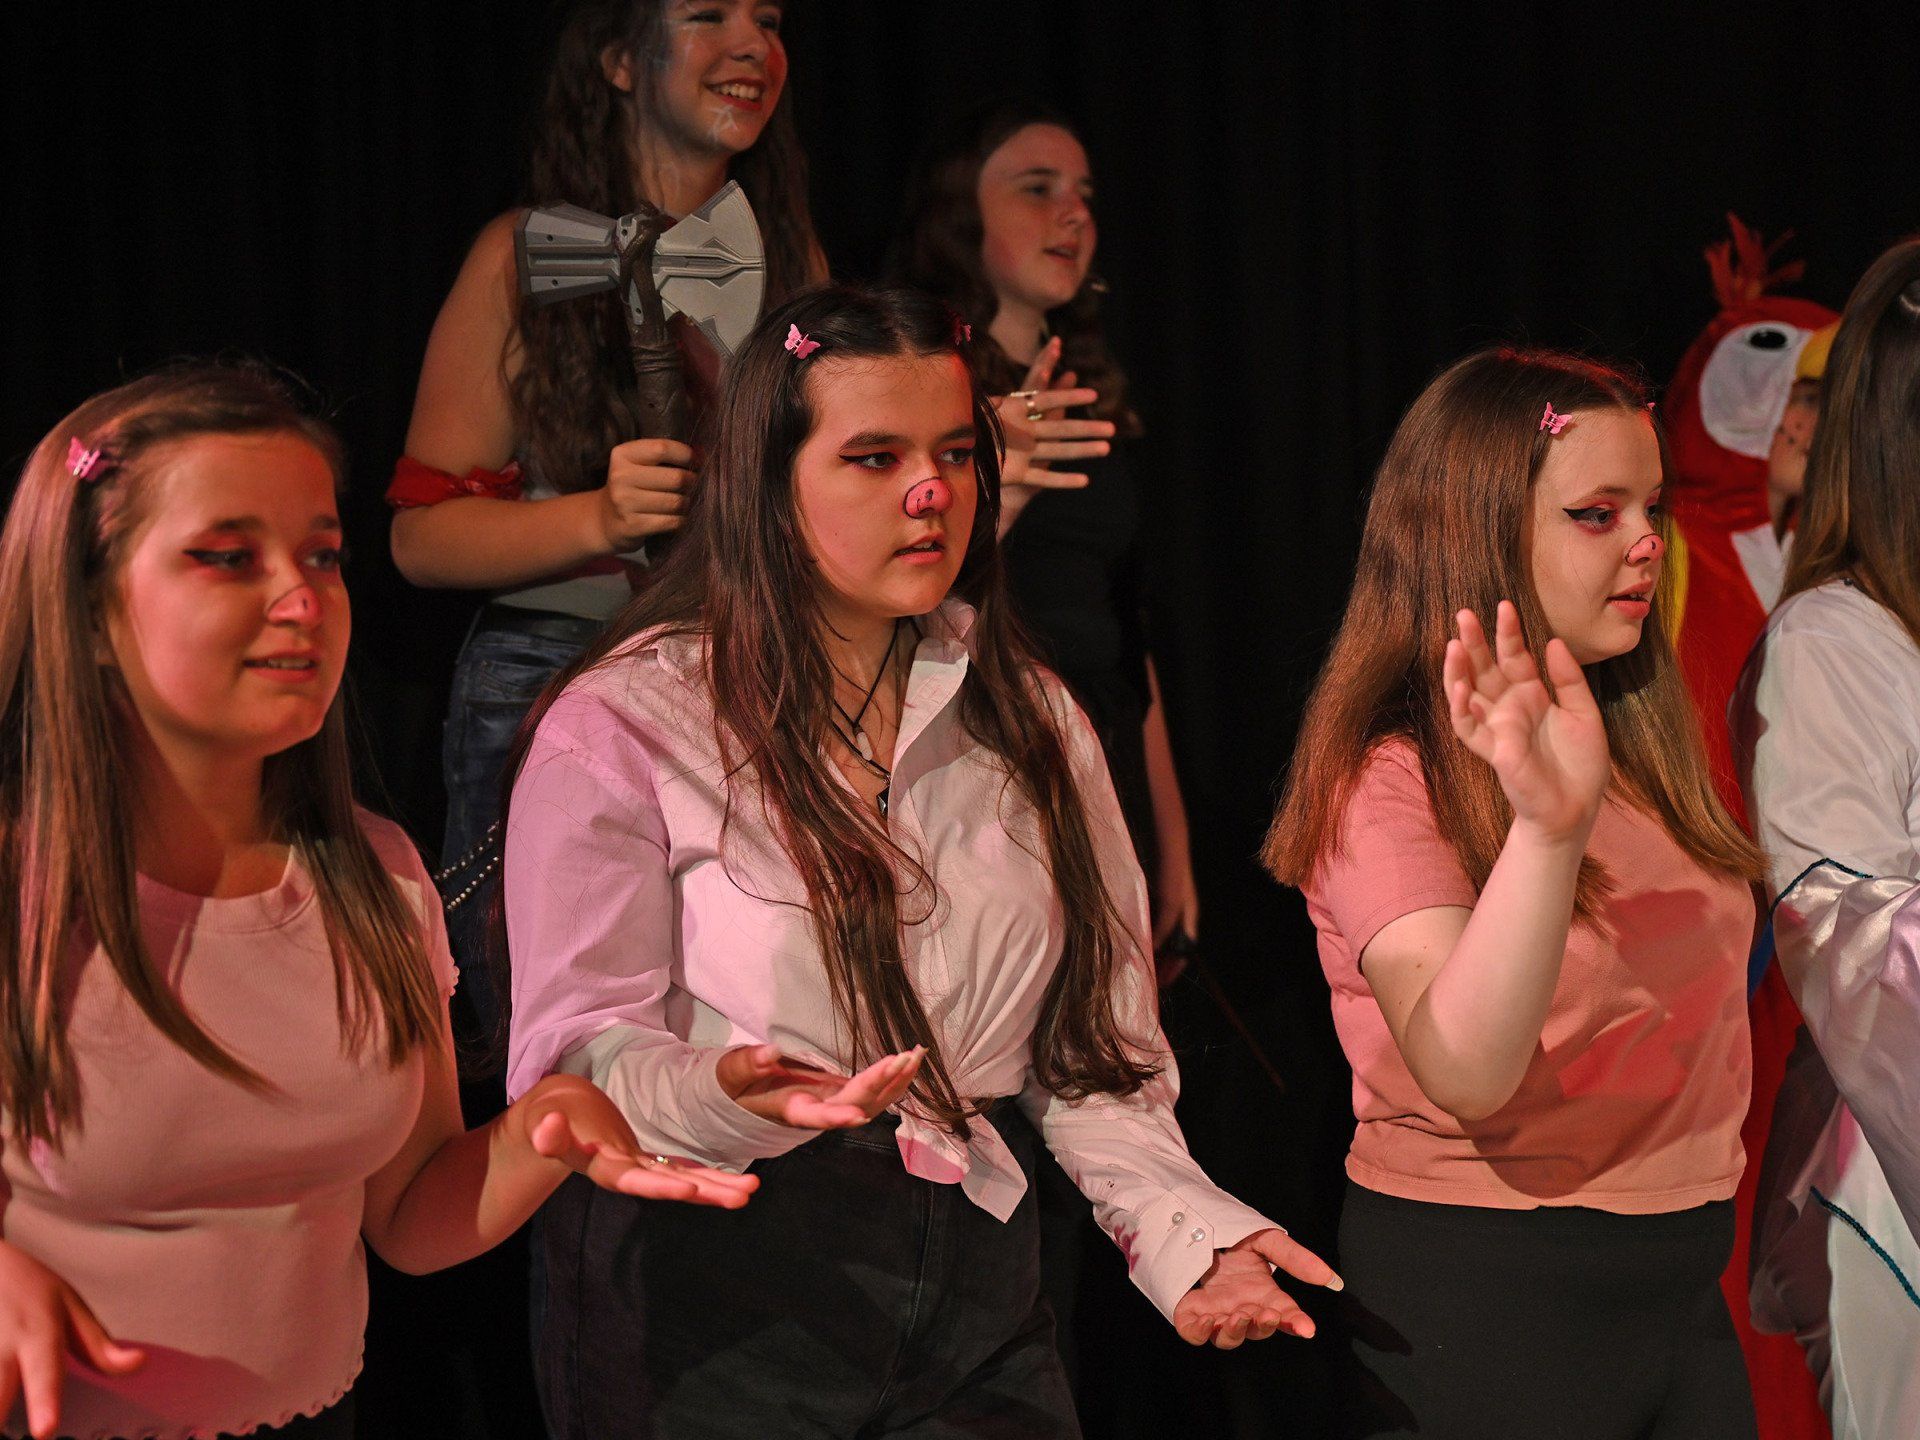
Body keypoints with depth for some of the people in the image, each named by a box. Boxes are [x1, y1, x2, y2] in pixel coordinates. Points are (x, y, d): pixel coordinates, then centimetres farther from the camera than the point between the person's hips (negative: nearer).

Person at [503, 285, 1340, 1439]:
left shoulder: (1033, 721, 10)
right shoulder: (624, 726, -6)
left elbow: (1095, 1033, 8)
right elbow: (581, 1051, -12)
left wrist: (1180, 1223, -9)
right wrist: (725, 1094, -33)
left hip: (975, 1290, 4)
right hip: (715, 1291, -4)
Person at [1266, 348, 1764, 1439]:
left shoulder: (1640, 747, 10)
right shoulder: (1388, 778, -14)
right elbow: (1463, 1073, -29)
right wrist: (1547, 826, -40)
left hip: (1683, 1282, 7)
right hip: (1480, 1298, -7)